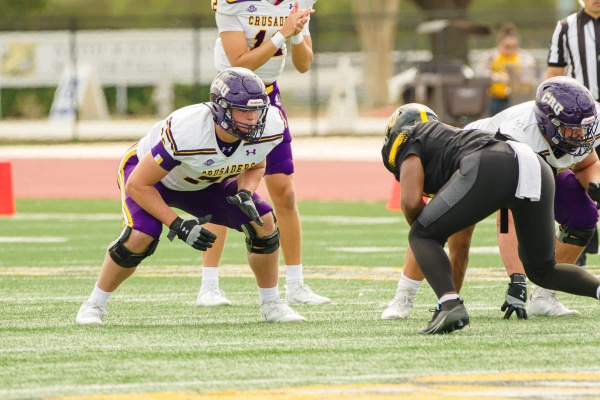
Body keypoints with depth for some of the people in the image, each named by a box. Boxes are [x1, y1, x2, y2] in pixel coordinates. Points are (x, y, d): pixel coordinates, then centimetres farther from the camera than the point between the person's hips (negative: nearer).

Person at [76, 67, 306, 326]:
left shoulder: (269, 127, -28)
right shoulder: (185, 132, -43)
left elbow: (254, 166, -2)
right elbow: (138, 185, -32)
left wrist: (245, 194, -24)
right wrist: (178, 226, -35)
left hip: (205, 182, 5)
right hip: (147, 171, -5)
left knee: (263, 222, -10)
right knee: (140, 236, -29)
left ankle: (270, 304, 10)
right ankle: (95, 304, -5)